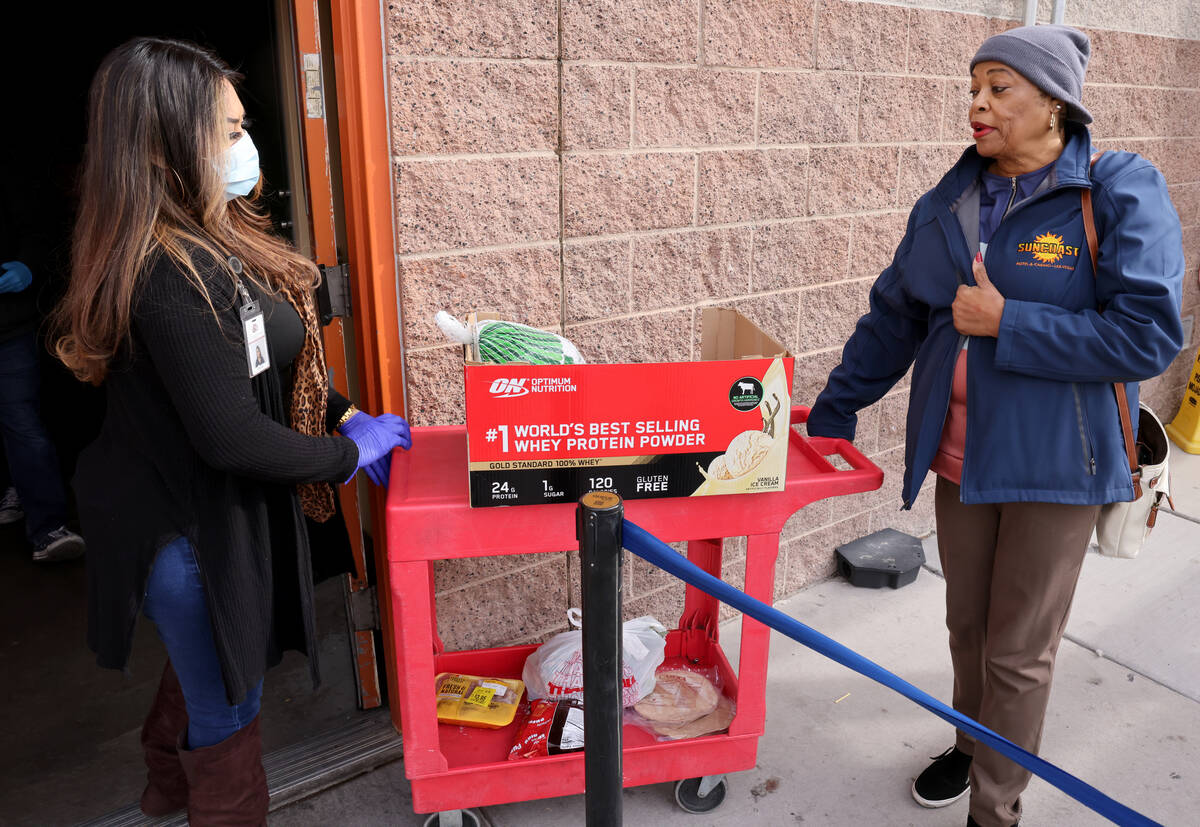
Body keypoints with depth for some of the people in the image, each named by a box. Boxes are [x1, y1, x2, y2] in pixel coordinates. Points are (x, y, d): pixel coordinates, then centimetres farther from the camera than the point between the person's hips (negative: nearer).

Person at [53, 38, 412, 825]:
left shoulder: (212, 238, 0)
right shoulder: (170, 273, -30)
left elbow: (275, 363, 9)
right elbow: (231, 437, -30)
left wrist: (345, 415, -2)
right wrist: (349, 454, -17)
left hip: (222, 503, 10)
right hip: (189, 525, -10)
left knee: (208, 665, 32)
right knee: (228, 702, 12)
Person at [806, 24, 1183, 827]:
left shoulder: (1120, 193, -10)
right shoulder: (948, 204, 4)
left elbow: (1148, 335, -18)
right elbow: (893, 318, 8)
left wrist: (1007, 324, -21)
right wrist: (830, 418, 8)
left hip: (1053, 460, -4)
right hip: (961, 453, 5)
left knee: (1018, 652, 6)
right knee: (968, 626, 20)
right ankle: (972, 747, 45)